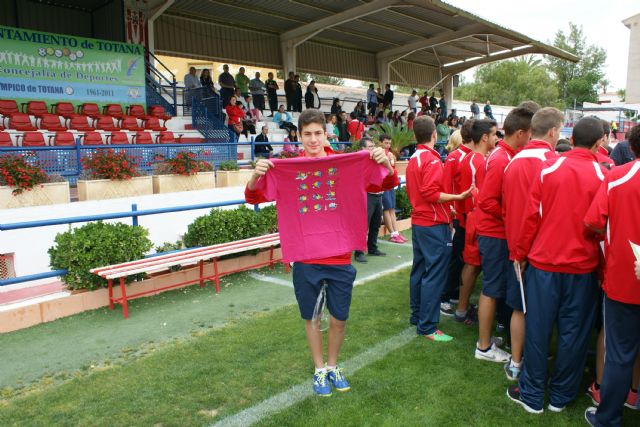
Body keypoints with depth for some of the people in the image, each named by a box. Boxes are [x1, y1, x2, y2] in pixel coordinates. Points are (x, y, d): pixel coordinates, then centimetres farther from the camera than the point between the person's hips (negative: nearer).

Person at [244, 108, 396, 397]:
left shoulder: (345, 165, -2)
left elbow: (386, 184, 3)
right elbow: (253, 198, -3)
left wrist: (385, 164, -19)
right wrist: (256, 175, -24)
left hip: (340, 257, 1)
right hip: (305, 259, 0)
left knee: (339, 318, 13)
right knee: (311, 317, 15)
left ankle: (333, 366, 39)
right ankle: (319, 370, 37)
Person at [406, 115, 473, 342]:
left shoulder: (413, 159, 11)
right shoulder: (432, 160, -16)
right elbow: (432, 194, -23)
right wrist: (459, 196, -23)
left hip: (418, 221, 10)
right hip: (434, 224, -10)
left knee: (419, 270, 16)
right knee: (434, 275, -5)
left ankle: (417, 315, 28)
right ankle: (427, 326, 0)